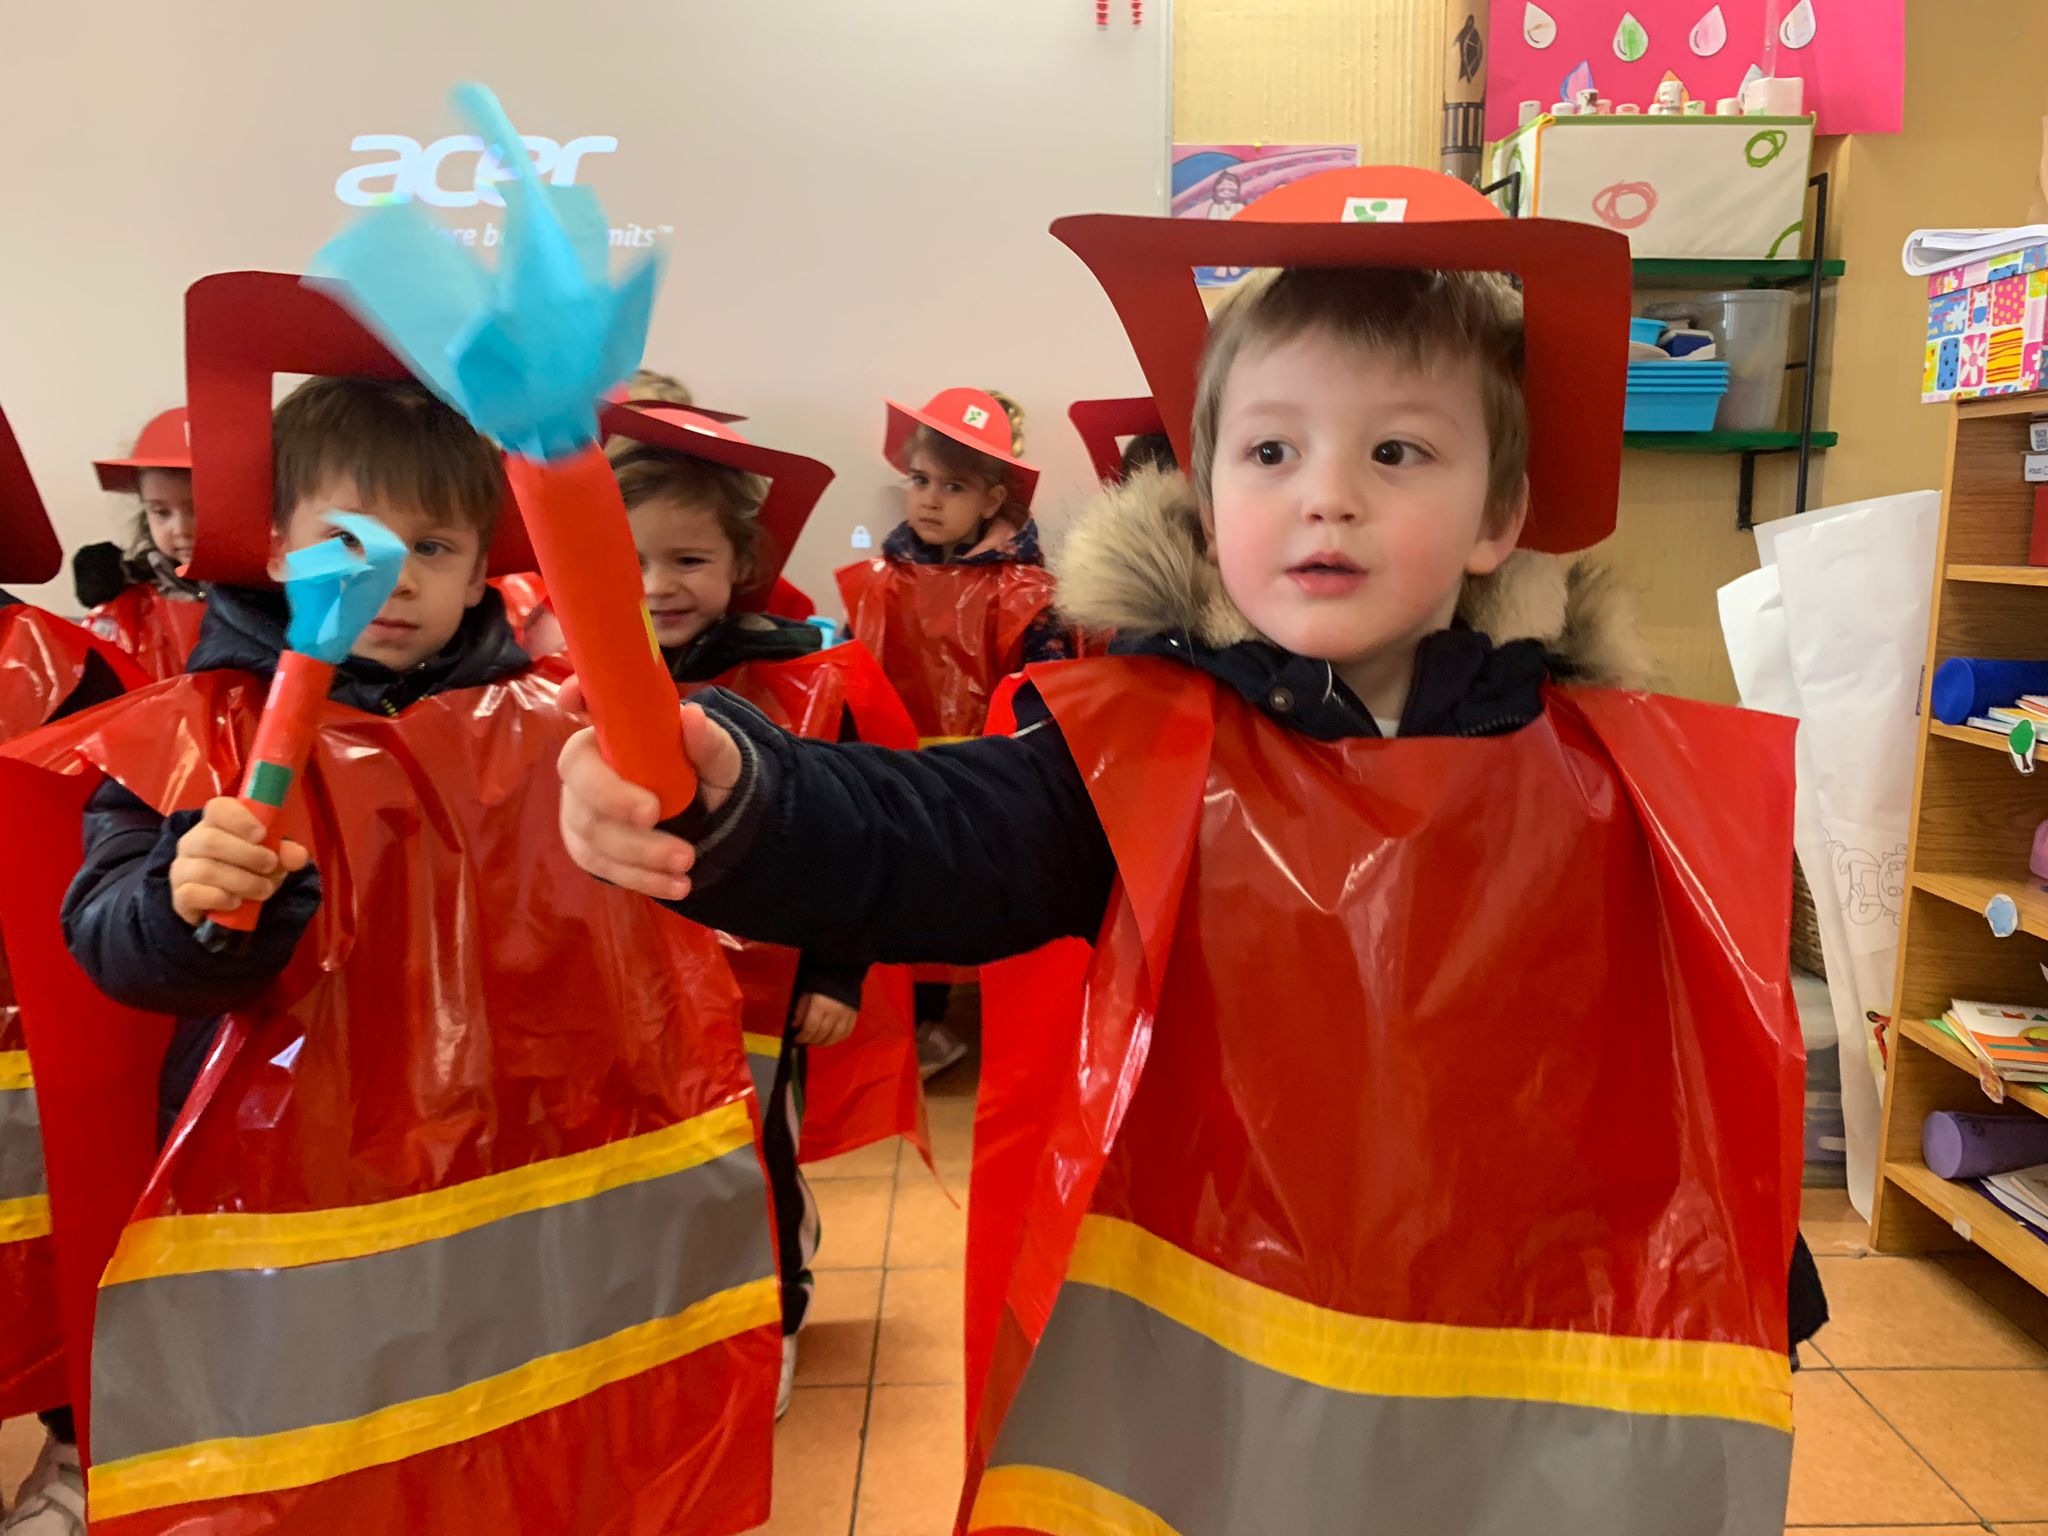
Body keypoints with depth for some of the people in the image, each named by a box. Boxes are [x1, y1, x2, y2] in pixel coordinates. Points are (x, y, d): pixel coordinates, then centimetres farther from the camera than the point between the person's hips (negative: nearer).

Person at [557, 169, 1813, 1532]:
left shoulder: (1613, 778, -4)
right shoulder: (1139, 747, -10)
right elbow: (926, 846, -25)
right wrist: (731, 799, -42)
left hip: (1523, 1399, 2)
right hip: (1187, 1372, -1)